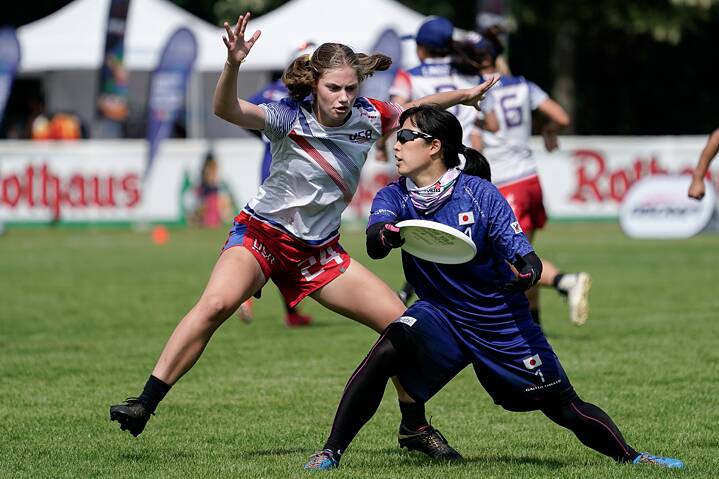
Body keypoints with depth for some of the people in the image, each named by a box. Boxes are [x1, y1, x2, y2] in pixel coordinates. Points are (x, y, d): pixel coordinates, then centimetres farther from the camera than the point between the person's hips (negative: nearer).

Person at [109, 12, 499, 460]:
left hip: (319, 251, 5)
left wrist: (463, 95, 18)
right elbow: (227, 110, -36)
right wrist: (233, 64, -53)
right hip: (263, 233, -5)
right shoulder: (290, 118, -20)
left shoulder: (368, 117, -6)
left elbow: (413, 110, 18)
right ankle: (143, 406, -29)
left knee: (401, 320, -3)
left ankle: (415, 426, 17)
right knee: (216, 303, -31)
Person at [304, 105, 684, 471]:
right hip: (440, 314, 2)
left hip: (501, 320, -2)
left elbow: (522, 253, -16)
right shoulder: (394, 197, -6)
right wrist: (385, 235, -51)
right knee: (389, 348, -28)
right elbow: (374, 243, -27)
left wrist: (528, 272, -40)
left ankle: (629, 458, 28)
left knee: (563, 406, 4)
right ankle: (331, 452, -21)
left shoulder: (479, 193, -15)